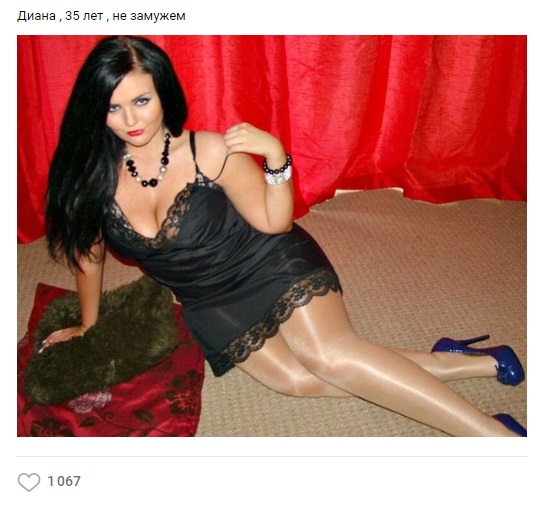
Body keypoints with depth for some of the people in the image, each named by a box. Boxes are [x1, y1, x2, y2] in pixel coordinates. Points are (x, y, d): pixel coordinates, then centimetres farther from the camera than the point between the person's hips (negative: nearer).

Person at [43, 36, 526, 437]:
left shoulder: (209, 151, -19)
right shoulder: (92, 175, -12)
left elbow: (274, 222, -11)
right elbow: (88, 251, 5)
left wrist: (275, 156, -28)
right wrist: (88, 325, 17)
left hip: (272, 264, -4)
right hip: (210, 303, 4)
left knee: (327, 354, -28)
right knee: (297, 379, -15)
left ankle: (496, 431, -18)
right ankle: (446, 366, -5)